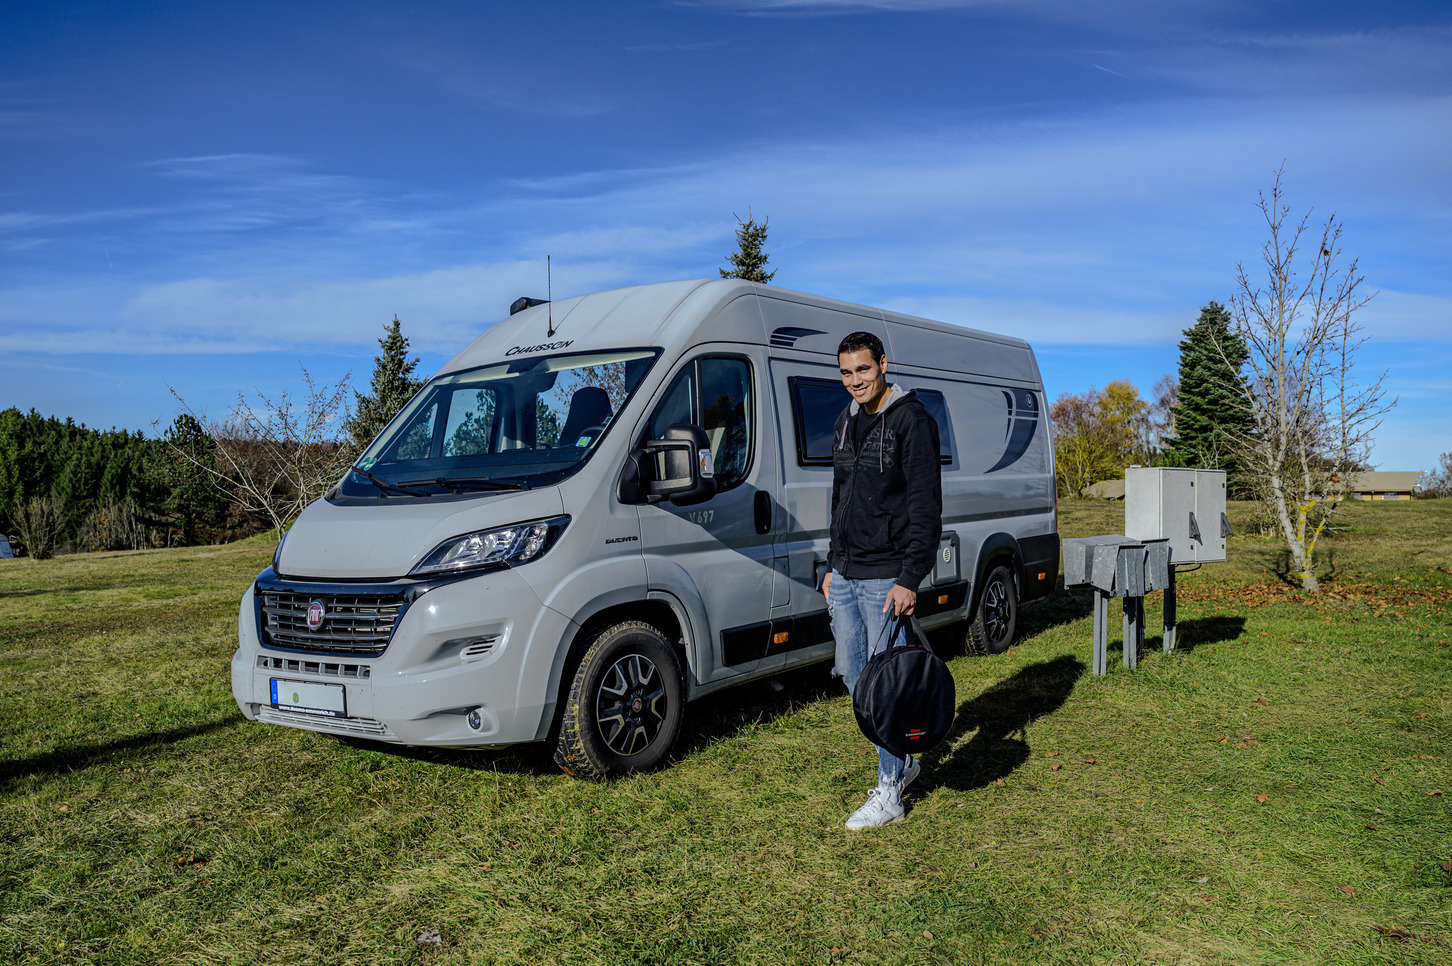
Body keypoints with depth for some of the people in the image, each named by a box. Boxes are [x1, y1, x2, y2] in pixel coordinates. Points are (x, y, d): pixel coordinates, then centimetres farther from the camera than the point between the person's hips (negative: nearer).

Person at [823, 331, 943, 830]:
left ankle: (888, 794, 11)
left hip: (886, 579, -8)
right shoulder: (846, 422, 13)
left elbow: (926, 507, -15)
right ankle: (903, 758, 33)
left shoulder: (912, 420, -11)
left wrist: (910, 579, -19)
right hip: (845, 576, 8)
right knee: (852, 674, 13)